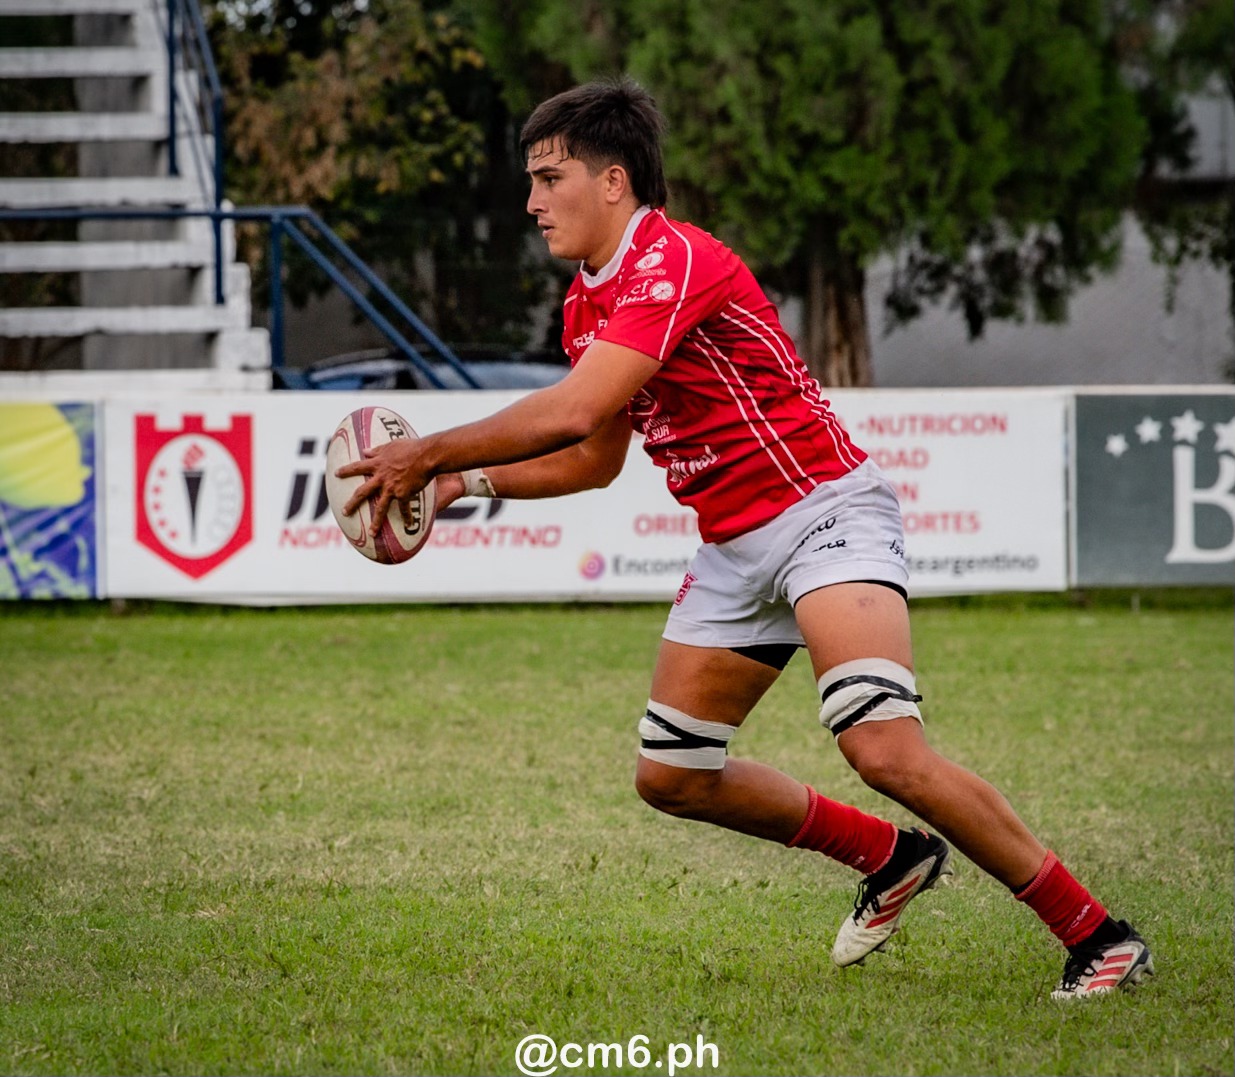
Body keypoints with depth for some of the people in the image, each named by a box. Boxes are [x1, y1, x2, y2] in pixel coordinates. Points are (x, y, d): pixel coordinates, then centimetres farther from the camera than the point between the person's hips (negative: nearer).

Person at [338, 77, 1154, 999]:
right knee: (671, 776, 10)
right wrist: (470, 481, 10)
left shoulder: (676, 260, -19)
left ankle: (1097, 934, -18)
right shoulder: (587, 304, 13)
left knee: (883, 749, -26)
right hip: (736, 546, 10)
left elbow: (571, 412, -27)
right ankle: (891, 859, 27)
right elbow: (595, 458, 24)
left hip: (822, 509, -10)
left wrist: (430, 454, -17)